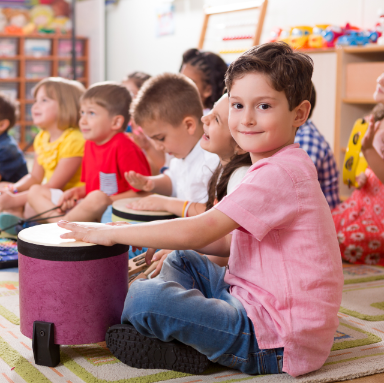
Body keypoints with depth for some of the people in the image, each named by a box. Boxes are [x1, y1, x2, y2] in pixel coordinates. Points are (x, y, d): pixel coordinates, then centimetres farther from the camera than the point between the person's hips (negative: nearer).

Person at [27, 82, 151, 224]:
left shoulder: (123, 147, -17)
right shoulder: (90, 144, 10)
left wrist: (106, 201, -20)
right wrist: (77, 192, 1)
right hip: (90, 206, 9)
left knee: (97, 198, -42)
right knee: (35, 192, 9)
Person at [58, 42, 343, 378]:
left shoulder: (280, 174, -21)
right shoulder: (277, 167, 14)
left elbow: (197, 231, -23)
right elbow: (239, 240, 19)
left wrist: (112, 234, -14)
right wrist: (170, 241, 9)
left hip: (276, 341, -11)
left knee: (145, 298, -23)